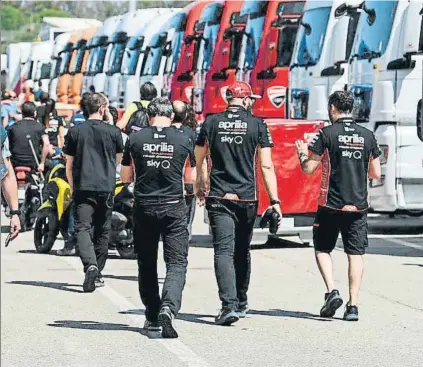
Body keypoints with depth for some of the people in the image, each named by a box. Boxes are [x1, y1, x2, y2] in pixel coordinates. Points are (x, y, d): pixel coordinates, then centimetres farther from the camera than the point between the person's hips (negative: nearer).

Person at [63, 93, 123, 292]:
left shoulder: (75, 131, 3)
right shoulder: (113, 132, 0)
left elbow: (69, 165, 6)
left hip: (83, 188, -1)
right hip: (106, 188, 1)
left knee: (82, 228, -7)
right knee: (102, 231, 12)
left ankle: (90, 265, -29)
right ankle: (98, 273, 17)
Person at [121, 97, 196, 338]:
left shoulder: (135, 139, 0)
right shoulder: (184, 140, -2)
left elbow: (125, 177, 8)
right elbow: (190, 177, 8)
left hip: (144, 208, 2)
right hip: (173, 208, -2)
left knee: (147, 264, 15)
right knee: (177, 263, -2)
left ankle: (152, 316, 20)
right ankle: (168, 308, -24)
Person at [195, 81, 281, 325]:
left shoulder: (212, 122, 3)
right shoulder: (257, 124, -1)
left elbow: (198, 160, 10)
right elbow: (266, 166, -5)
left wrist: (200, 187, 27)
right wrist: (274, 200, -3)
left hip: (218, 198, -1)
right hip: (246, 198, 1)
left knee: (224, 251, -7)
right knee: (242, 252, 17)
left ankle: (229, 305, -23)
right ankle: (241, 303, 29)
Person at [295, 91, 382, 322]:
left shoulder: (327, 134, -7)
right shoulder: (368, 136, 4)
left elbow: (309, 169, -7)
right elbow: (376, 174, 9)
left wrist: (302, 154, 13)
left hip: (331, 206, -3)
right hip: (358, 206, 3)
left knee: (322, 249, 13)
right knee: (355, 255, 5)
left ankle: (332, 291, -6)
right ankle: (353, 305, 0)